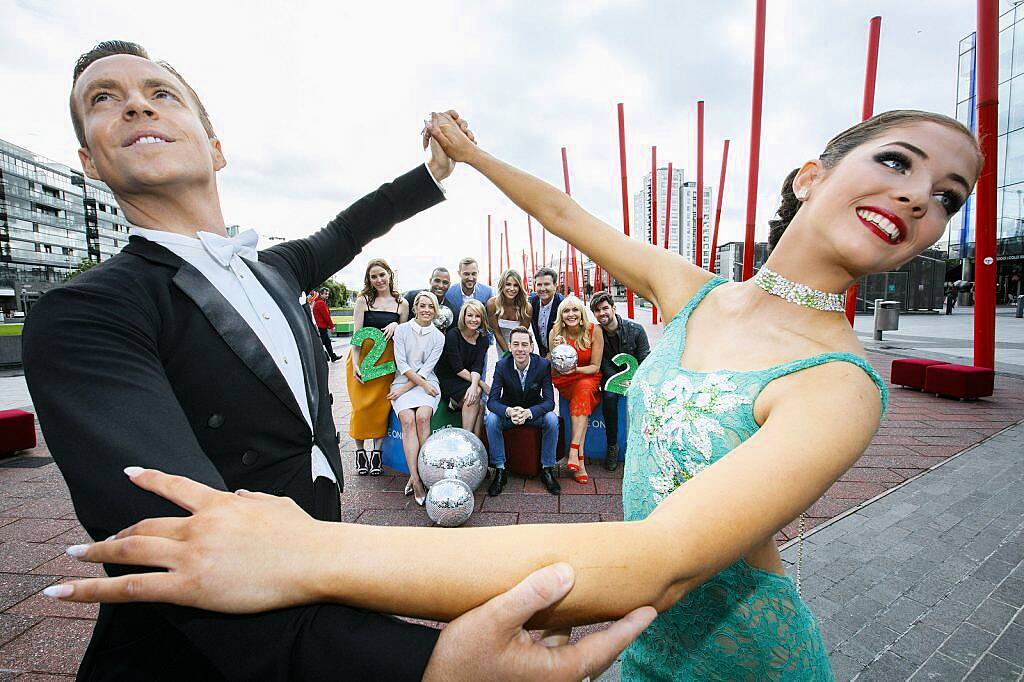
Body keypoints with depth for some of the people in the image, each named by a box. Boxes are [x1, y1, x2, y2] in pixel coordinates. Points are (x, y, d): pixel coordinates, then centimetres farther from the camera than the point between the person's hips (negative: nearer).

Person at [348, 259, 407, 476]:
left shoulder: (402, 303, 5)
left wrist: (395, 326, -9)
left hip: (387, 360, 1)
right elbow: (356, 334, -3)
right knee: (361, 407, -1)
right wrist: (355, 364, -11)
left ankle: (376, 451, 13)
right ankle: (360, 451, 16)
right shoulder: (363, 300, 0)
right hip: (362, 357, -1)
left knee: (381, 407, 0)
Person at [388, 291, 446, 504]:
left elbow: (427, 368, 0)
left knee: (422, 416, -28)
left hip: (427, 383, 0)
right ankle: (416, 479, -28)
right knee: (408, 419, -26)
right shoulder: (402, 330, 5)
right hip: (403, 381, 0)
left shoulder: (438, 337, 7)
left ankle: (416, 476, -20)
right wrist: (422, 383, -10)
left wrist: (405, 389, -9)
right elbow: (401, 363, -3)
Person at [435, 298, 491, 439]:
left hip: (467, 382, 4)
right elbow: (457, 367, -15)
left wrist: (474, 384, -29)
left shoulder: (482, 338, 4)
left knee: (479, 404, -26)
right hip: (446, 380, -4)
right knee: (476, 393, -30)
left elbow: (478, 366, -8)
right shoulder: (453, 334, -10)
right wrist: (482, 384, -16)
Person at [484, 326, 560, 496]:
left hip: (534, 411, 0)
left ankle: (547, 469, -11)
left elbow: (549, 401, -20)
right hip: (509, 410, 0)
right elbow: (492, 400, -19)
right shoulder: (502, 365, -17)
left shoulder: (543, 364, -18)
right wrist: (509, 411, -42)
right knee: (491, 419, -29)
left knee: (552, 419, -29)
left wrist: (528, 412, -40)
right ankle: (500, 470, -15)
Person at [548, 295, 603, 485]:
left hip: (589, 378, 0)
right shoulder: (555, 333, -8)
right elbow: (555, 372, -6)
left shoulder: (594, 331, -10)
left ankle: (574, 450, -35)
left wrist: (576, 369, -25)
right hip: (564, 381, 0)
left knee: (583, 388, -34)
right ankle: (580, 457, -31)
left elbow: (595, 367, -6)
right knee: (583, 399, -30)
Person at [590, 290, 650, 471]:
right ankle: (612, 445, -16)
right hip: (611, 377, 0)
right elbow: (604, 366, -5)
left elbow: (645, 361, -6)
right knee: (609, 396, -31)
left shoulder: (636, 329, -9)